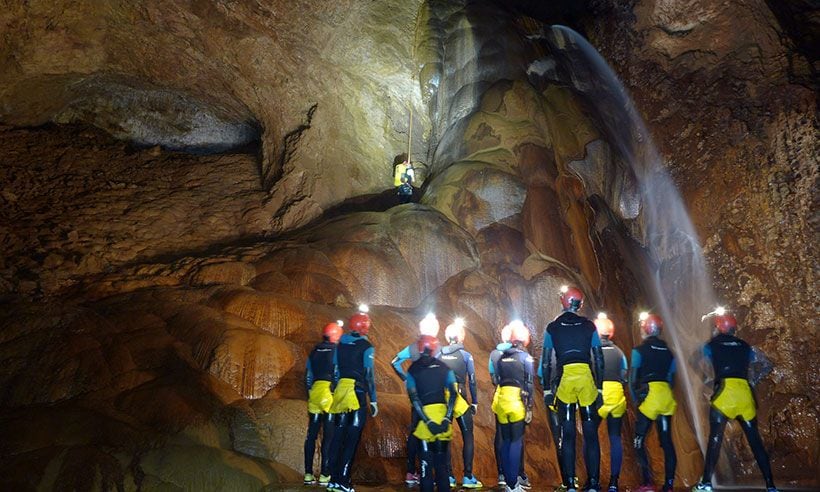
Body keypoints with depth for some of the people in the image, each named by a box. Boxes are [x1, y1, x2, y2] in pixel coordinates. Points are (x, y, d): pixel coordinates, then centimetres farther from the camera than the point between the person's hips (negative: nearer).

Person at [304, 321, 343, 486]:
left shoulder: (314, 352, 11)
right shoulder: (338, 351, -4)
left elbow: (308, 376, 14)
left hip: (315, 393, 5)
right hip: (331, 395, -5)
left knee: (312, 435, 10)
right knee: (329, 436, 1)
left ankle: (308, 473, 13)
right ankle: (324, 474, 2)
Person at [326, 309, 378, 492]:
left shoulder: (341, 344, 10)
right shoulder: (366, 347, -7)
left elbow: (335, 370, 12)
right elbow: (369, 375, -10)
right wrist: (373, 400, -5)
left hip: (340, 392, 6)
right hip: (357, 394, -6)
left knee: (338, 435, 12)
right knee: (352, 439, 0)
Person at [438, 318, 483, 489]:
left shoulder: (439, 354, 4)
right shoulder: (466, 355, -3)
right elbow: (472, 381, -4)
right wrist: (475, 402, 4)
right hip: (460, 399, -3)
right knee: (468, 437, 5)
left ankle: (448, 476, 11)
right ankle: (468, 477, 0)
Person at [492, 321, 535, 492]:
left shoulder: (502, 357, 11)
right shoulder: (525, 357, -3)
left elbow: (497, 380, 12)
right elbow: (528, 384, -7)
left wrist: (499, 403, 17)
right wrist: (529, 408, -4)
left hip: (502, 401, 5)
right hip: (517, 402, -5)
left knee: (505, 441, 12)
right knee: (516, 442, -1)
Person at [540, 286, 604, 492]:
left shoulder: (552, 328, 6)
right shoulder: (589, 326, 7)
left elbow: (546, 362, 3)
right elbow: (599, 359, 6)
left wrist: (547, 389, 7)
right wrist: (599, 387, 12)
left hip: (564, 378, 0)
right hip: (587, 377, 0)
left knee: (567, 434, 5)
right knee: (591, 434, 7)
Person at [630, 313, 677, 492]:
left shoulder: (639, 350, -2)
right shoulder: (668, 351, 15)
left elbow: (632, 377, -5)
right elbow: (671, 378, 16)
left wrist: (635, 399, 2)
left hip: (649, 395, -6)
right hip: (667, 397, 6)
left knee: (639, 441, 0)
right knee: (667, 441, 8)